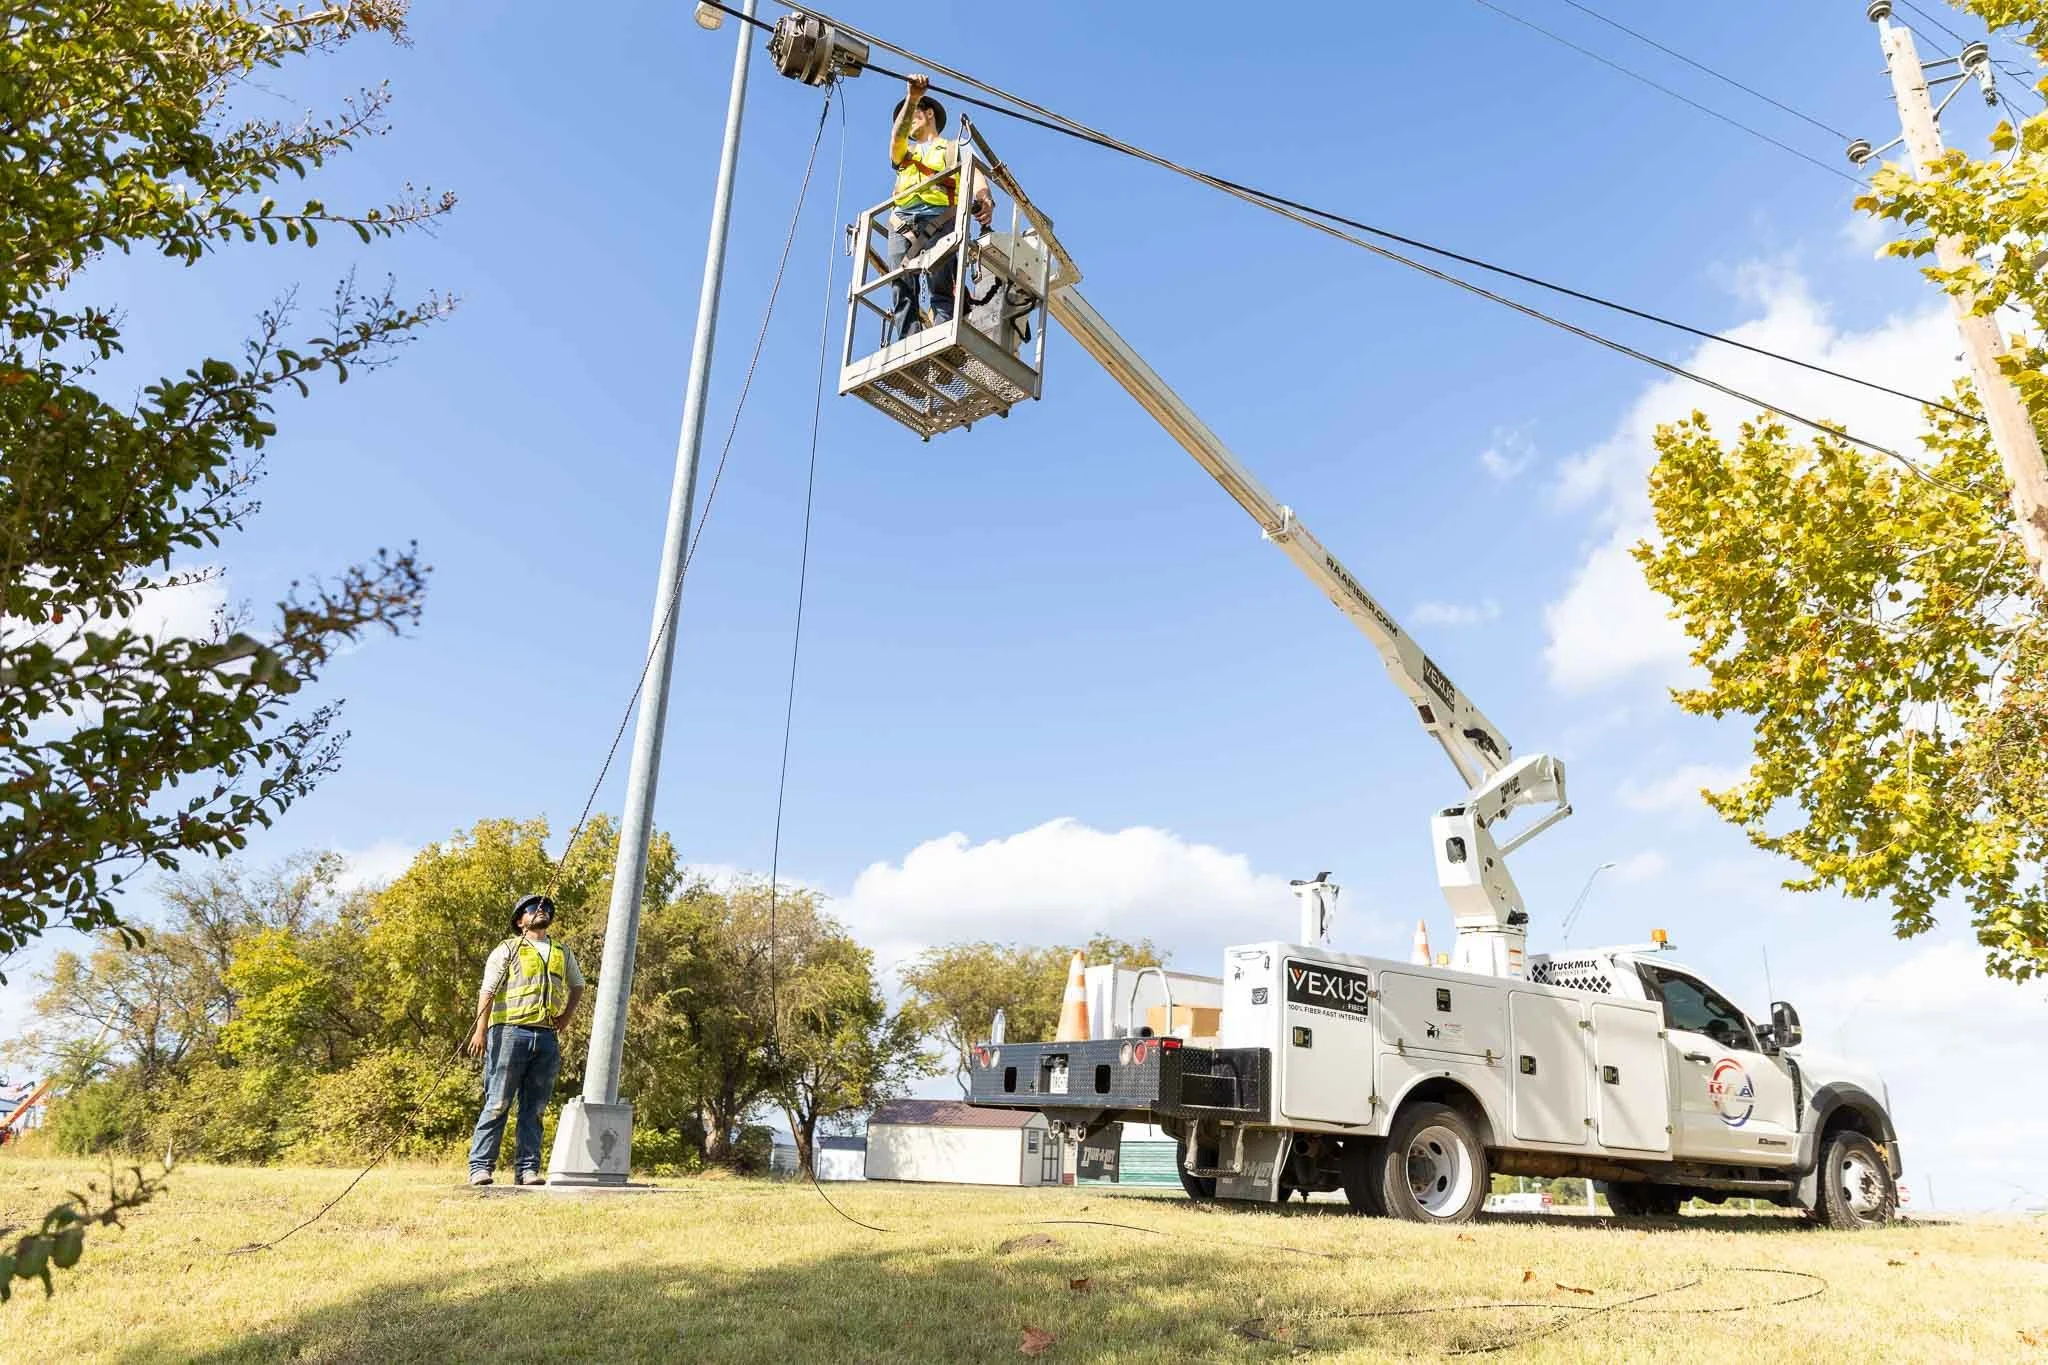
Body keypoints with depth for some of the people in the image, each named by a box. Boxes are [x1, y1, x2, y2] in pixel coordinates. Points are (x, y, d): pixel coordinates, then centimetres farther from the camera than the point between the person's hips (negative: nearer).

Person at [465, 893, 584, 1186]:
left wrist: (567, 1014, 18)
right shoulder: (507, 950, 5)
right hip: (511, 1032, -4)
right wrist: (480, 1031, -15)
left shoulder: (563, 954, 20)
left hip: (547, 1038, 5)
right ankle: (480, 1166, -1)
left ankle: (527, 1168, 8)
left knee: (534, 1107, 5)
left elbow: (577, 985, 35)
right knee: (498, 1104, -5)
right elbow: (487, 991, -4)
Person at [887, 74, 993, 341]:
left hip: (939, 217, -3)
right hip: (902, 221, 3)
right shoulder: (903, 153, 35)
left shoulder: (954, 149, 25)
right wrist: (912, 97, -7)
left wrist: (984, 200, -20)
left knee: (941, 287, -20)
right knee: (903, 291, -14)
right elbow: (897, 134, 10)